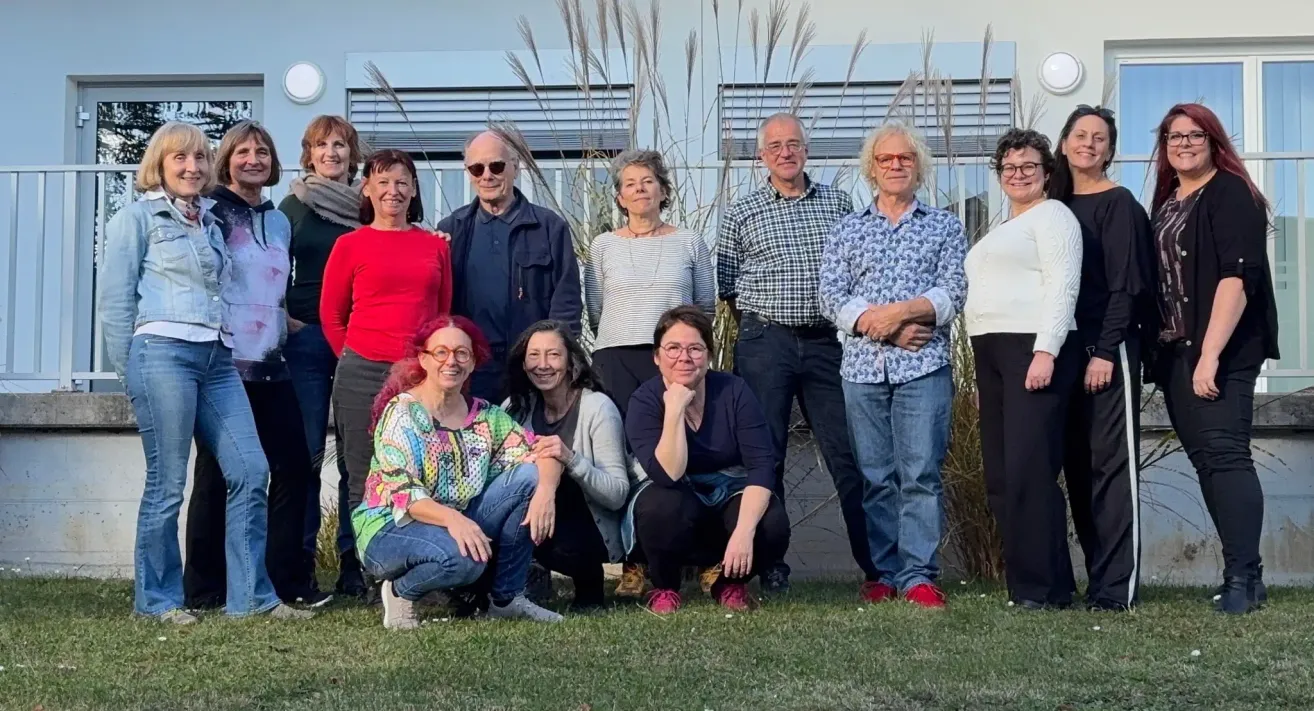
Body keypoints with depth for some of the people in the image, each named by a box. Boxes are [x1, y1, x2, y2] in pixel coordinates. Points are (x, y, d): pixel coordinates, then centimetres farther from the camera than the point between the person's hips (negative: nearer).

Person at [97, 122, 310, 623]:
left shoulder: (210, 223, 22)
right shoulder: (138, 218, 5)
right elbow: (115, 300, 1)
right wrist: (132, 373, -1)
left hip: (217, 356, 6)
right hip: (164, 351, -6)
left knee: (250, 472, -2)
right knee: (168, 481, -5)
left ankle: (250, 595, 4)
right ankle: (156, 598, 8)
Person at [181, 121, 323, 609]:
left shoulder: (279, 222, 16)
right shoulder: (210, 212, -3)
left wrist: (283, 321, 14)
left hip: (269, 365, 6)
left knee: (293, 466, 2)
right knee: (216, 473, -1)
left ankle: (288, 578, 11)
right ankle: (203, 589, 8)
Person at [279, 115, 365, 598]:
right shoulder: (293, 207, 9)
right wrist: (284, 320, -4)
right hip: (306, 337, -1)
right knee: (306, 451, -2)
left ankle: (353, 560, 6)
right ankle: (300, 557, 5)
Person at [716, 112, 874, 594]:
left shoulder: (838, 203, 12)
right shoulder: (741, 214, 7)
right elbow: (726, 286, 11)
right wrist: (759, 328, 7)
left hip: (827, 342, 1)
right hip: (766, 344, -1)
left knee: (849, 453, 0)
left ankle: (877, 565, 5)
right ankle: (770, 567, 10)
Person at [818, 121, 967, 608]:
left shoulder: (944, 226, 12)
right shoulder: (847, 230, 15)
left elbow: (953, 292, 0)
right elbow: (830, 295, 3)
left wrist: (897, 312, -14)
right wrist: (887, 328, -9)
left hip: (924, 367, -2)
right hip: (863, 367, 2)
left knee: (921, 473, -6)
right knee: (875, 476, 4)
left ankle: (919, 575, -2)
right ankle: (885, 573, 11)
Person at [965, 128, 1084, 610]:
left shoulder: (1052, 215, 1)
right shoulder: (1001, 230, 27)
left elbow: (1062, 286, -11)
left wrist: (1046, 352, -21)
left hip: (1034, 350, -9)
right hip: (992, 354, 9)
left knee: (1027, 471, -13)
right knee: (1000, 477, 5)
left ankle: (1043, 588, -9)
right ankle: (1025, 581, 10)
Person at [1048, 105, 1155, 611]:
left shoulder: (1118, 204, -3)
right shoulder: (1058, 203, 16)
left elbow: (1125, 285, -10)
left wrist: (1105, 352, -17)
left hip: (1109, 349, -7)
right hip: (1065, 349, 7)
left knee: (1110, 464, -8)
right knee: (1077, 466, 7)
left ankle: (1116, 585, -7)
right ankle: (1096, 577, 13)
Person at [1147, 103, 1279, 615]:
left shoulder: (1231, 195, -6)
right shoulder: (1166, 204, 18)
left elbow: (1238, 276, -17)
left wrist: (1211, 354, -23)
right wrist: (1158, 350, 10)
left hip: (1223, 351, -8)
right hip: (1174, 352, 8)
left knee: (1224, 453, -14)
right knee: (1204, 460, 7)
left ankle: (1242, 578, -13)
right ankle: (1245, 572, 12)